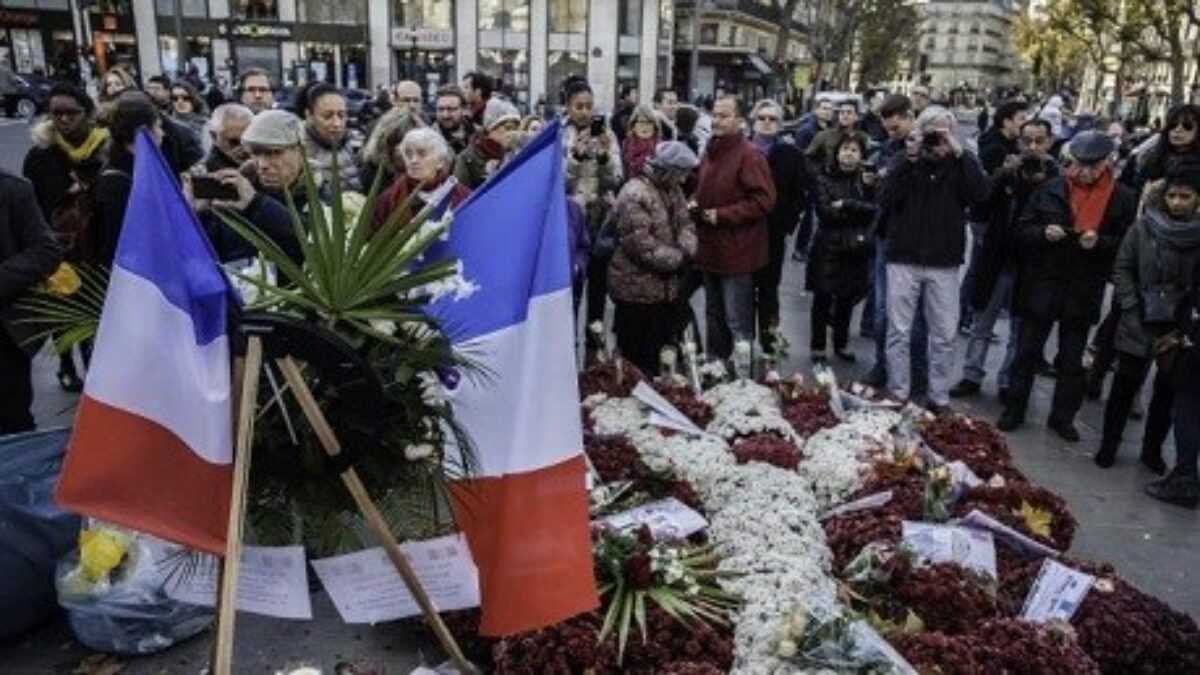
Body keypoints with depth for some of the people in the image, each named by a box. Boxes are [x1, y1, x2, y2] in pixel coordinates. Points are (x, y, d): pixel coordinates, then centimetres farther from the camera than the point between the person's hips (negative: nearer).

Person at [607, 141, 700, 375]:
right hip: (638, 288, -9)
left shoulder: (672, 190, 10)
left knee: (663, 350, 19)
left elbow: (685, 224, 9)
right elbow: (640, 243, -26)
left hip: (667, 285, 9)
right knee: (637, 354, 2)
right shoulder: (634, 195, -21)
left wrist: (686, 250, -12)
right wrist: (678, 258, -19)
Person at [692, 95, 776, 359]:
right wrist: (695, 203, 6)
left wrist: (722, 215, -20)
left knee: (738, 323, -2)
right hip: (710, 248, 9)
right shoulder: (710, 152, 12)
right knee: (713, 317, 20)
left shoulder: (750, 155, -14)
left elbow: (763, 200, -19)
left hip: (736, 251, -9)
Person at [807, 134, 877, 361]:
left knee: (847, 299, 10)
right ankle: (817, 346, 11)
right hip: (828, 247, -2)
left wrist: (846, 204, -15)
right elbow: (825, 212, -12)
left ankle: (841, 344, 24)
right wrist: (858, 212, -11)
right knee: (823, 298, 0)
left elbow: (873, 209, -5)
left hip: (856, 248, 2)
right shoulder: (825, 179, 0)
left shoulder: (867, 179, 7)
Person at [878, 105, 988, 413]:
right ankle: (898, 394, 15)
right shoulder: (905, 162, 3)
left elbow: (980, 194, -12)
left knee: (945, 335, 5)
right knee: (899, 331, 3)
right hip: (904, 259, -1)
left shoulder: (960, 165, 5)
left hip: (944, 263, 1)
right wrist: (909, 159, -17)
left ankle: (939, 398, 16)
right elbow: (886, 199, -11)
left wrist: (960, 154, -15)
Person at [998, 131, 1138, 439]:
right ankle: (1014, 410, 22)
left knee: (1072, 359, 12)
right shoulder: (1051, 189, -2)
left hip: (1084, 292, 0)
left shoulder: (1123, 198, -3)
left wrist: (1099, 242, -19)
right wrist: (1043, 232, -19)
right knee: (1027, 352, 9)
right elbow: (1022, 230, 1)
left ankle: (1063, 416, 26)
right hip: (1041, 285, 0)